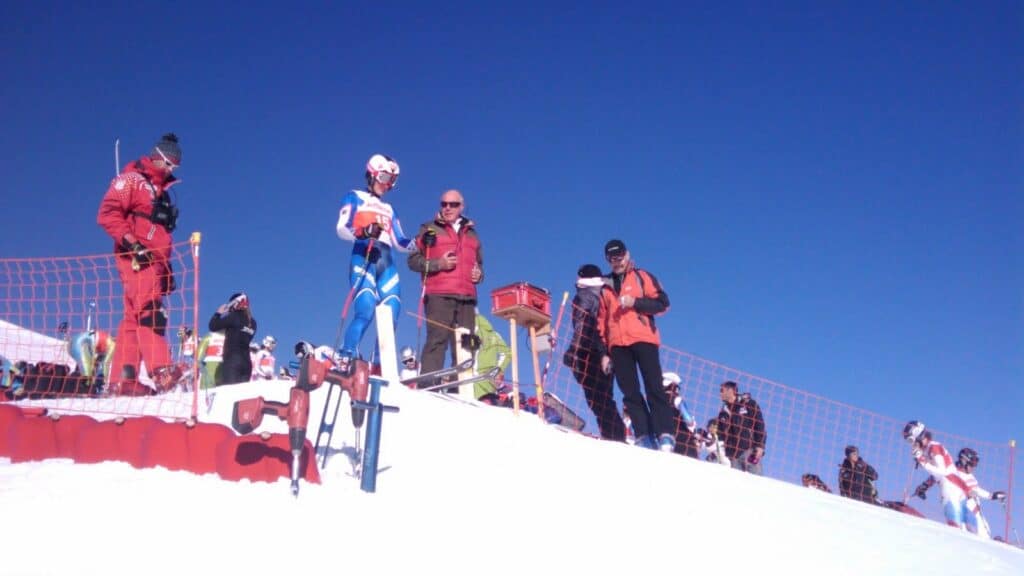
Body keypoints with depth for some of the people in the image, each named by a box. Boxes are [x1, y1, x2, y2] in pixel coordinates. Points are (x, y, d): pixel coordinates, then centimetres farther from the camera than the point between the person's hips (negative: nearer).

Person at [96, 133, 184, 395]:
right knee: (149, 312, -22)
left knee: (134, 320, 5)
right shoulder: (131, 179, 0)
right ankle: (161, 371, -33)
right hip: (136, 258, -9)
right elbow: (107, 213, -12)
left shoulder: (161, 191, 26)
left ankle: (122, 380, 4)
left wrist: (167, 268, 22)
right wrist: (131, 243, -21)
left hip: (153, 260, 9)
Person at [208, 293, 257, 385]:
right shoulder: (252, 322, 12)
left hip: (232, 360, -6)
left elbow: (213, 326, -5)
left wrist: (218, 313, 12)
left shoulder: (233, 316, -5)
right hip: (246, 362, 6)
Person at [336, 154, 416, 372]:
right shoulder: (354, 198, 12)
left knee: (390, 317, -6)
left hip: (386, 263, 6)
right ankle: (345, 362, -24)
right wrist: (363, 232, -23)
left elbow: (399, 242, 22)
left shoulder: (389, 209, 29)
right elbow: (341, 229, -3)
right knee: (365, 312, -24)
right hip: (363, 257, -6)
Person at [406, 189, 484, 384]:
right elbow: (413, 260, 4)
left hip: (466, 298, 5)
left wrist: (479, 274, 11)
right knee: (437, 341, -15)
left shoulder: (471, 234, 25)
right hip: (438, 295, -4)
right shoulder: (430, 229, 11)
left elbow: (478, 264, 34)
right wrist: (438, 264, -11)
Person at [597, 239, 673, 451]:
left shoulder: (641, 276, 11)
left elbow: (662, 303, 2)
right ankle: (644, 436, -4)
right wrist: (604, 352, 12)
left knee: (654, 387, -11)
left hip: (643, 338, -4)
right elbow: (602, 321, 20)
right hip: (618, 345, 4)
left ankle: (665, 435, -14)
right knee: (630, 392, -3)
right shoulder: (606, 287, 21)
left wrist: (635, 302, -12)